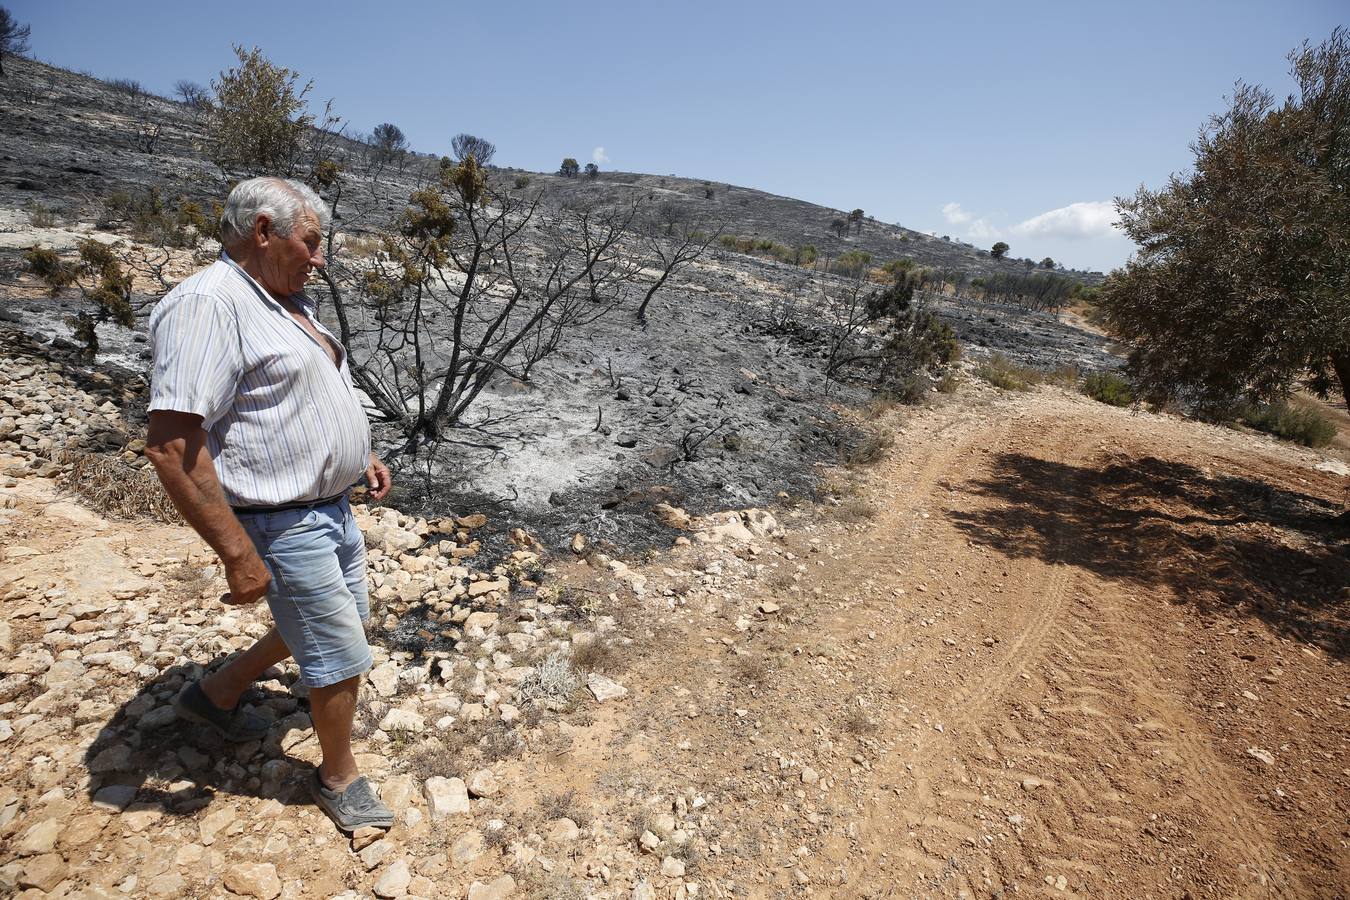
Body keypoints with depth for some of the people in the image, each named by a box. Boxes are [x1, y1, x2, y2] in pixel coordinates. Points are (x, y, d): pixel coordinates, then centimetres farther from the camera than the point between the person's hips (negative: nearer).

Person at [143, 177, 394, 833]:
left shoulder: (288, 302, 9)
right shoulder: (206, 305, -22)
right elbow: (171, 445, -28)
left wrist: (359, 455, 13)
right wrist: (238, 554, -26)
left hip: (331, 507, 10)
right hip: (283, 526, -9)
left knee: (328, 621, 26)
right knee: (343, 657, 4)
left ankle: (217, 693, 45)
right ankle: (338, 777, 29)